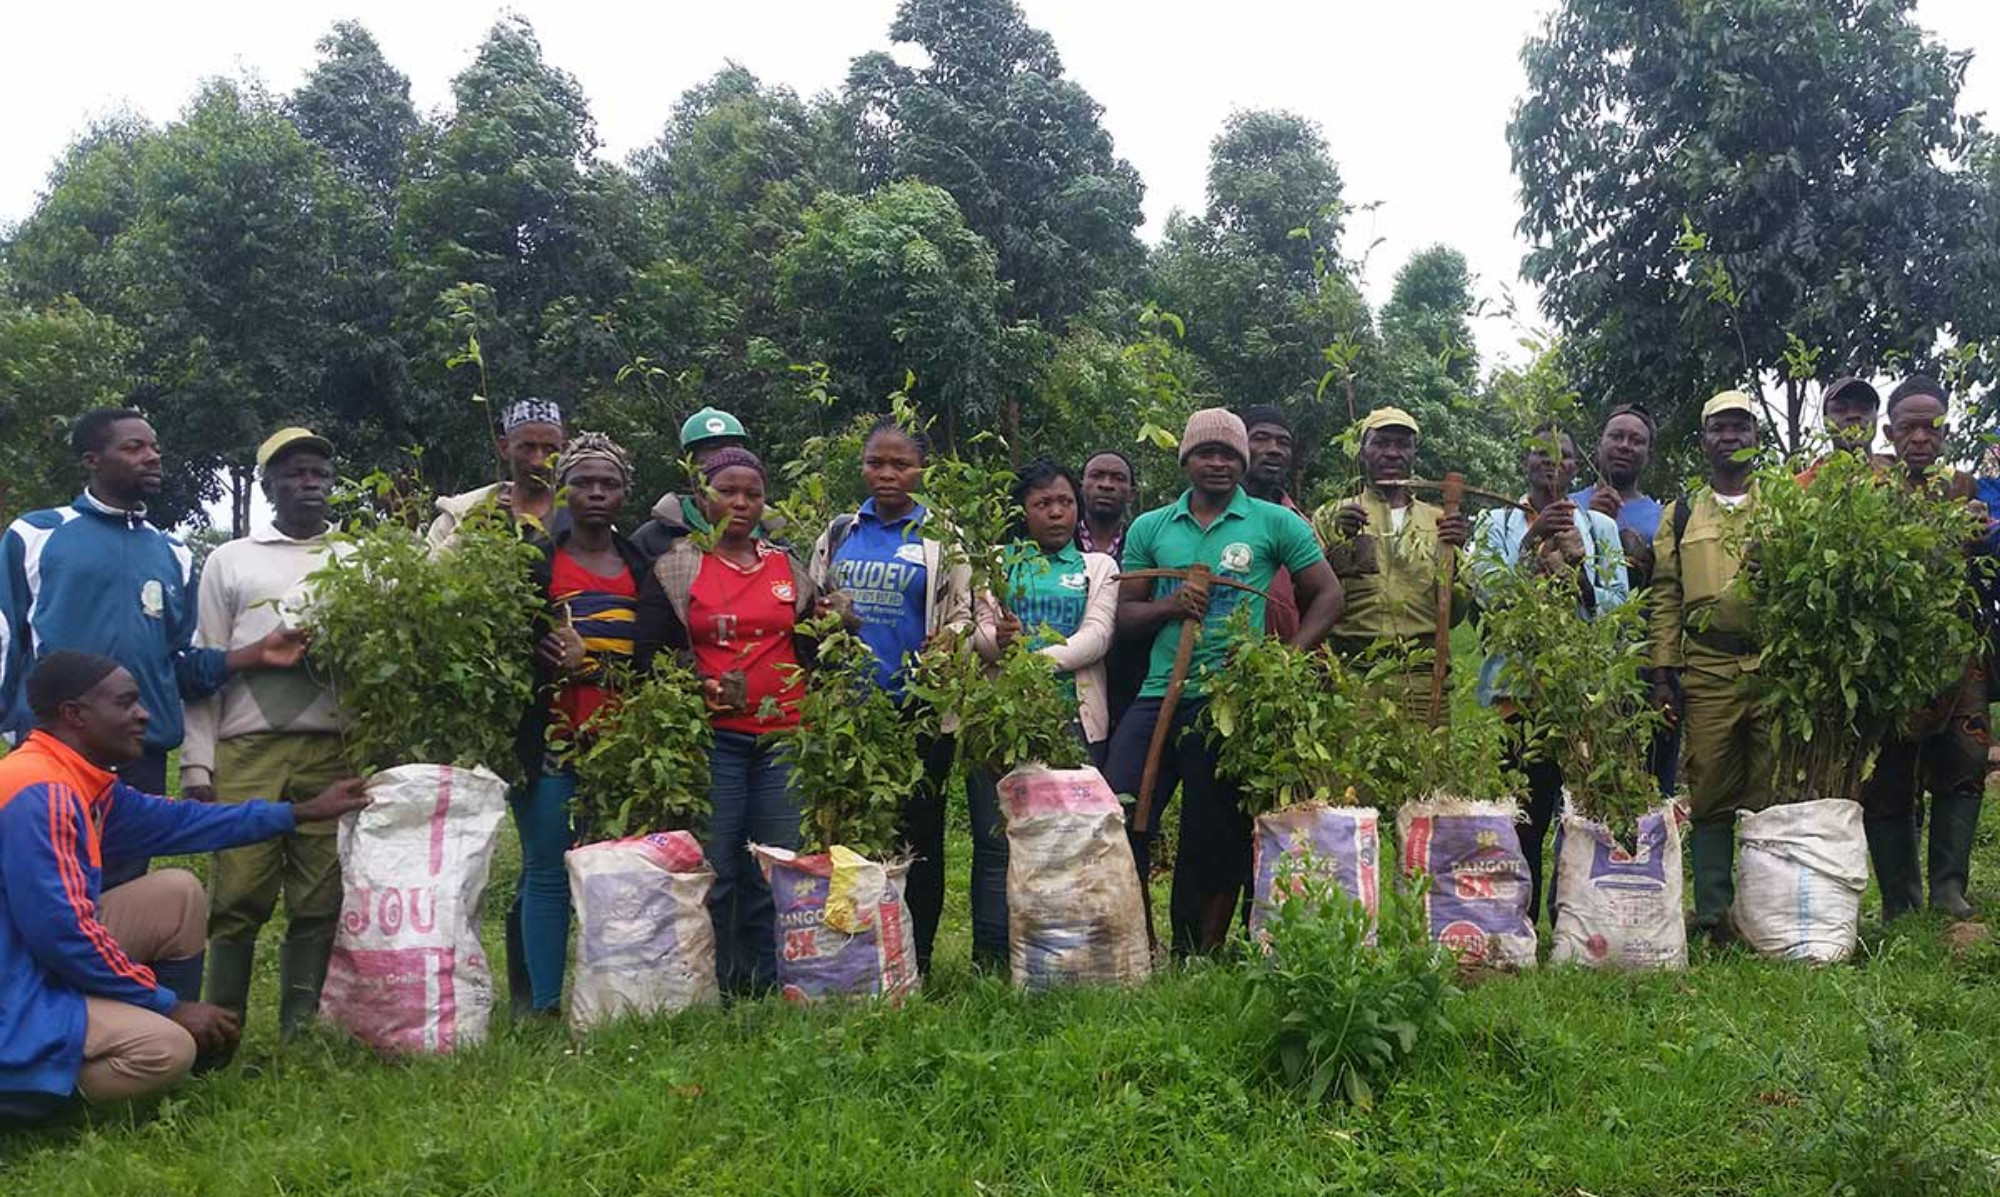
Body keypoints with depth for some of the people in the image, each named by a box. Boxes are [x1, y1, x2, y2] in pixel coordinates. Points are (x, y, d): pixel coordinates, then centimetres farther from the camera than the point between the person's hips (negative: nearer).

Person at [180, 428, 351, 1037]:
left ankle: (300, 1036, 5)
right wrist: (196, 766, 0)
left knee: (320, 902, -1)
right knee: (238, 896, -4)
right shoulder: (230, 560, 14)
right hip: (247, 751, -1)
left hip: (335, 753, 1)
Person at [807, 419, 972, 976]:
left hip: (919, 708, -3)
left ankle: (914, 964, 12)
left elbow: (965, 613, 4)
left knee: (917, 831, 1)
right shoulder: (837, 534, 14)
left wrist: (949, 640, -16)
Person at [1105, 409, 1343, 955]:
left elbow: (1327, 595, 4)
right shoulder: (1149, 528, 11)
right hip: (1159, 695, 3)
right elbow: (1124, 614, 10)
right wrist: (1166, 607, -11)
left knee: (1215, 838, 6)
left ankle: (1195, 958, 20)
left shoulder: (1275, 523, 4)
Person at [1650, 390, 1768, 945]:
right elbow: (1666, 598, 10)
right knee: (1711, 795, 2)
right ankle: (1713, 913, 7)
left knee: (1773, 793, 0)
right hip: (1706, 670, 1)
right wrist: (1664, 673, 3)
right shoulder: (1681, 515, 14)